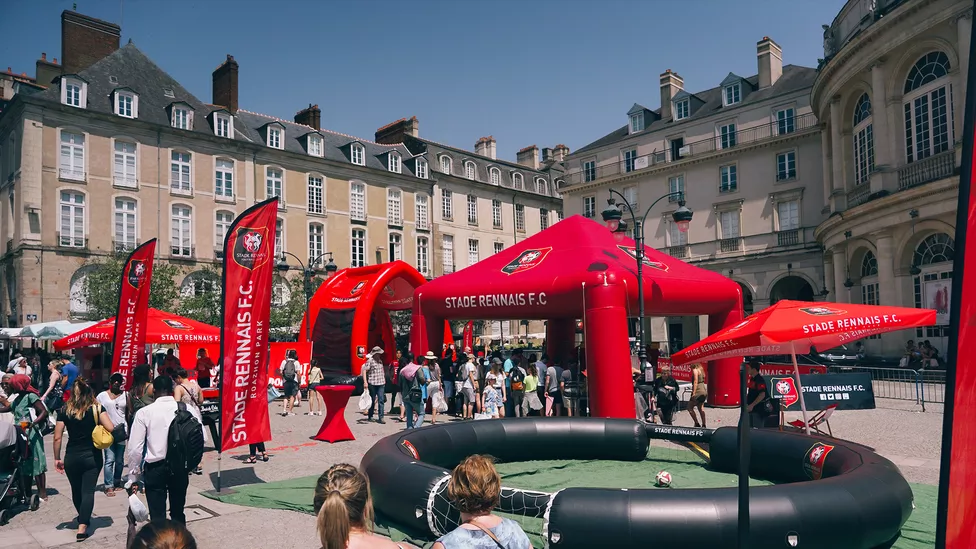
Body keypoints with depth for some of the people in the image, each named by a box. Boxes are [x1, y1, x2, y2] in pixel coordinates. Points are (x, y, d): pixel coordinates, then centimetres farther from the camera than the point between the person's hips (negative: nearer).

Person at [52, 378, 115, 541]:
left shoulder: (65, 410, -1)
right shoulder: (97, 408, -6)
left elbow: (57, 437, -1)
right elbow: (110, 428, -15)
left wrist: (57, 459, 7)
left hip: (71, 458, 2)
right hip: (92, 456, -2)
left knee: (76, 490, 20)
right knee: (88, 491, 2)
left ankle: (83, 518, 39)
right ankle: (82, 527, -8)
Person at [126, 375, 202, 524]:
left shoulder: (144, 413, -7)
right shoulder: (189, 410, -4)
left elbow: (135, 448, -6)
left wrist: (133, 476, 3)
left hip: (155, 468, -2)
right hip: (180, 467, 2)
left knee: (157, 517, 6)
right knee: (178, 513, 19)